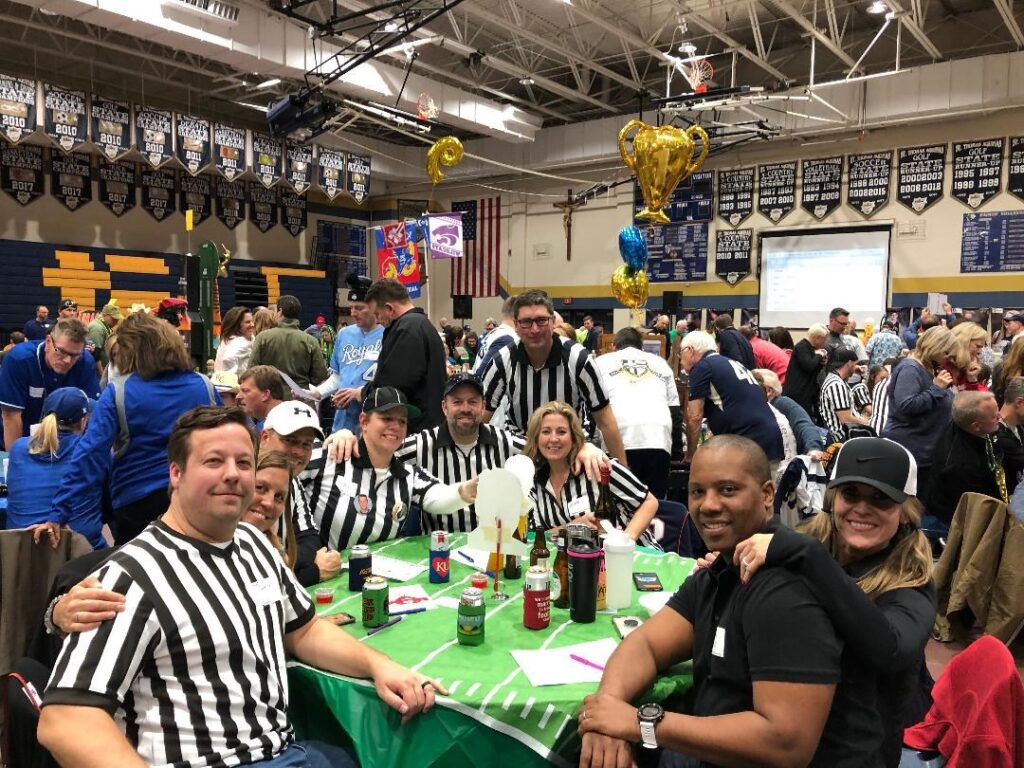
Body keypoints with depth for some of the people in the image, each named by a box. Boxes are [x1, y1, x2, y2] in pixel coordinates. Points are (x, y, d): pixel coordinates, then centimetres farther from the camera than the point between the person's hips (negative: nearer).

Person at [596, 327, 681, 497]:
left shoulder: (602, 361, 23)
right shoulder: (660, 362, 28)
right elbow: (674, 408, 23)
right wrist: (677, 449, 24)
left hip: (619, 440, -2)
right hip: (659, 438, 2)